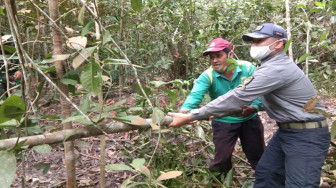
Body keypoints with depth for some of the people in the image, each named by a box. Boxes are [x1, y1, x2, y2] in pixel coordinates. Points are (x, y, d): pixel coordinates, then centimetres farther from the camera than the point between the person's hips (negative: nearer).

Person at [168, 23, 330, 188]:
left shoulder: (275, 69, -26)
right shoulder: (274, 63, 8)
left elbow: (236, 97, -30)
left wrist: (189, 117, -28)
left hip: (306, 136, -10)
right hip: (287, 130, 10)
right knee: (264, 174, 14)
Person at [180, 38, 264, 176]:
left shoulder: (247, 68, -13)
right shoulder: (207, 76, -17)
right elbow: (196, 94, -33)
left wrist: (254, 108, -37)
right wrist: (186, 109, -54)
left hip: (250, 120, 2)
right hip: (223, 122, -1)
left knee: (257, 156, 17)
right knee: (222, 158, 10)